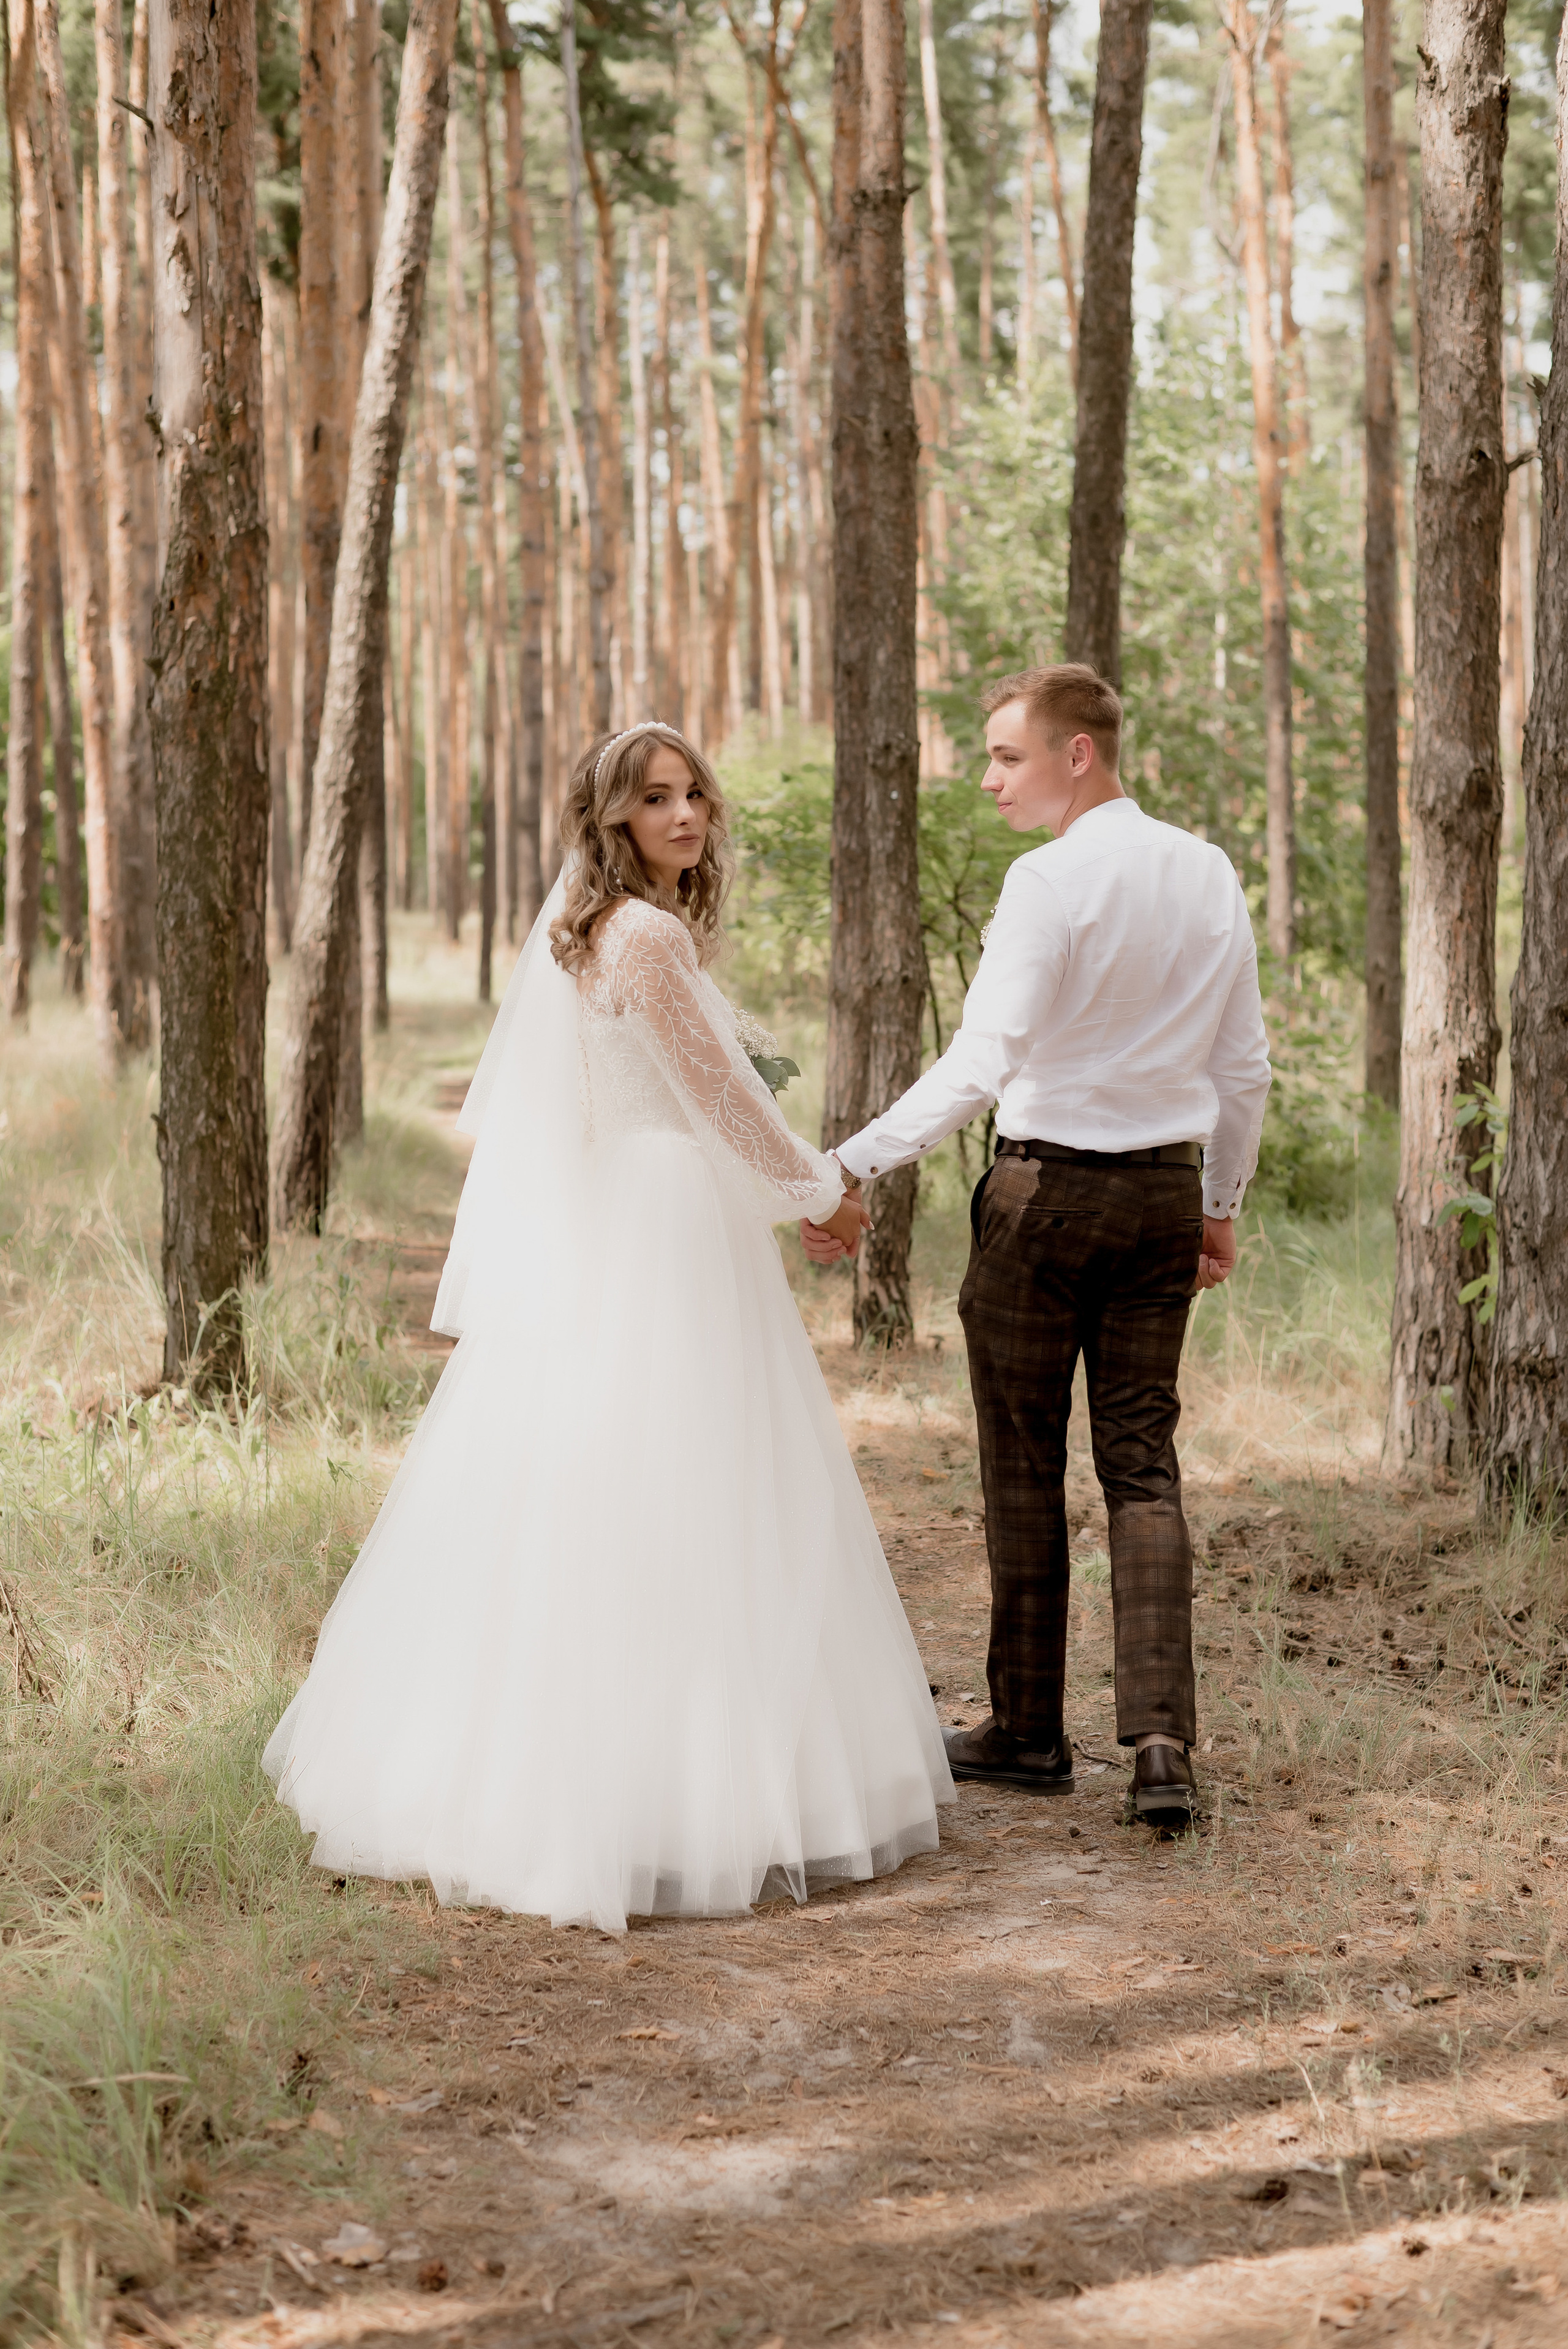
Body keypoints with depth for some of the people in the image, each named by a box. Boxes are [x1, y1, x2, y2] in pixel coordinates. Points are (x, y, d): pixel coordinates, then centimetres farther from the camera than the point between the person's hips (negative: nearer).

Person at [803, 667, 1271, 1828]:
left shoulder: (1050, 881, -15)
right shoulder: (1210, 875, 6)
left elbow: (980, 1064, -23)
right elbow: (1245, 1066, 12)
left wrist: (851, 1168, -22)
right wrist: (1222, 1203, 22)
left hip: (1047, 1188, -6)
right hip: (1166, 1190, 6)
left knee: (1026, 1469, 7)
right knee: (1144, 1467, 7)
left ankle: (1029, 1730, 16)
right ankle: (1163, 1741, -3)